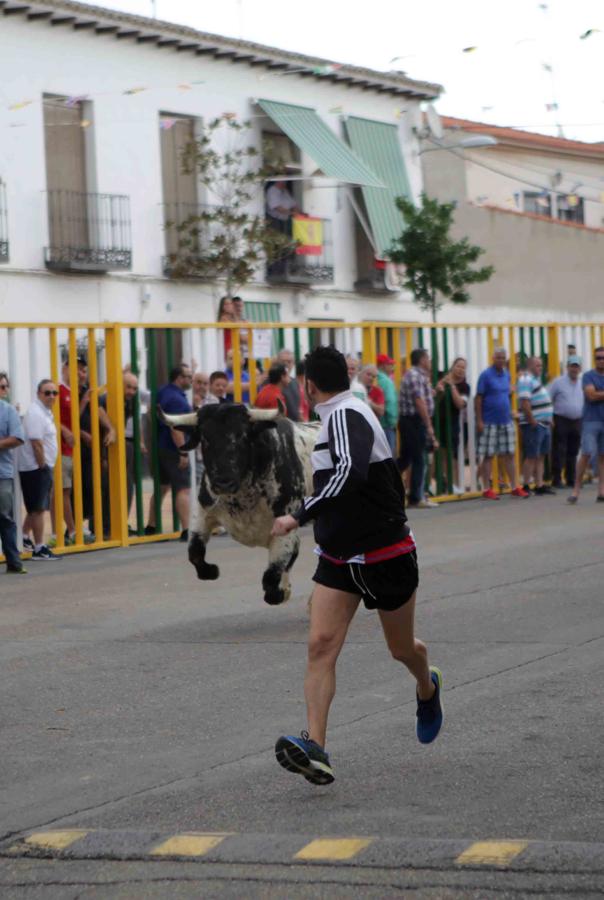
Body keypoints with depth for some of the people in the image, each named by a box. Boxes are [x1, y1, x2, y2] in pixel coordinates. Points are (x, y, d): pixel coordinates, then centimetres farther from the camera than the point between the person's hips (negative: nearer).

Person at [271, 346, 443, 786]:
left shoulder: (346, 416, -21)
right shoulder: (343, 414, 7)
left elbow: (351, 474, -39)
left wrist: (300, 517, -39)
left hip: (386, 556, -7)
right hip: (340, 557, 7)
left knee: (403, 648, 14)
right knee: (321, 644, -12)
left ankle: (428, 688, 49)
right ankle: (315, 749, -19)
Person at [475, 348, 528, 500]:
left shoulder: (507, 374, 10)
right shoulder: (486, 375, -7)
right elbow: (479, 398, -9)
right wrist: (479, 420, -12)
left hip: (506, 421, 6)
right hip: (490, 423, -6)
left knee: (510, 454, 7)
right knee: (488, 456, 0)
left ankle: (514, 487, 13)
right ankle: (486, 489, 5)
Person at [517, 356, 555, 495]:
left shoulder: (536, 379, 19)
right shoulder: (526, 380, -13)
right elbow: (524, 403, -22)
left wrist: (550, 419, 17)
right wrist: (532, 421, -22)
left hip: (544, 425, 10)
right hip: (533, 425, -10)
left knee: (541, 457, 10)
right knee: (531, 457, -6)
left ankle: (539, 485, 12)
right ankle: (526, 486, -1)